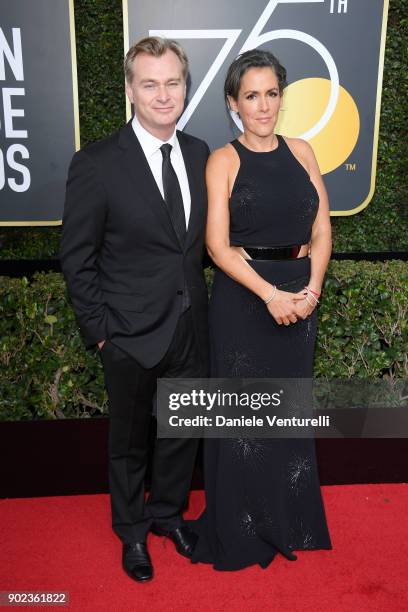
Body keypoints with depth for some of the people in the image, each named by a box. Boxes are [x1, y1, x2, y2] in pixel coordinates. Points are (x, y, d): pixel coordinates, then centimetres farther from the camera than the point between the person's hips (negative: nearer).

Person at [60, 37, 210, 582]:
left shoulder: (199, 153, 1)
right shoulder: (96, 164, -14)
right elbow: (77, 259, -9)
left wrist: (196, 297, 4)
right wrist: (100, 329, -10)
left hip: (192, 328, 4)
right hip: (132, 334, -4)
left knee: (183, 431, 20)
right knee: (130, 440, 17)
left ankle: (169, 512, 47)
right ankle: (132, 531, 43)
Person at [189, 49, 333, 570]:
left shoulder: (301, 151, 7)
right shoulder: (223, 160, -4)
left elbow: (322, 230, 5)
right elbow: (217, 245, -12)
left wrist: (311, 288, -11)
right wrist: (270, 294, -21)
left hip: (300, 296, 4)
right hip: (243, 296, -4)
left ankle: (288, 517, 37)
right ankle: (240, 527, 28)